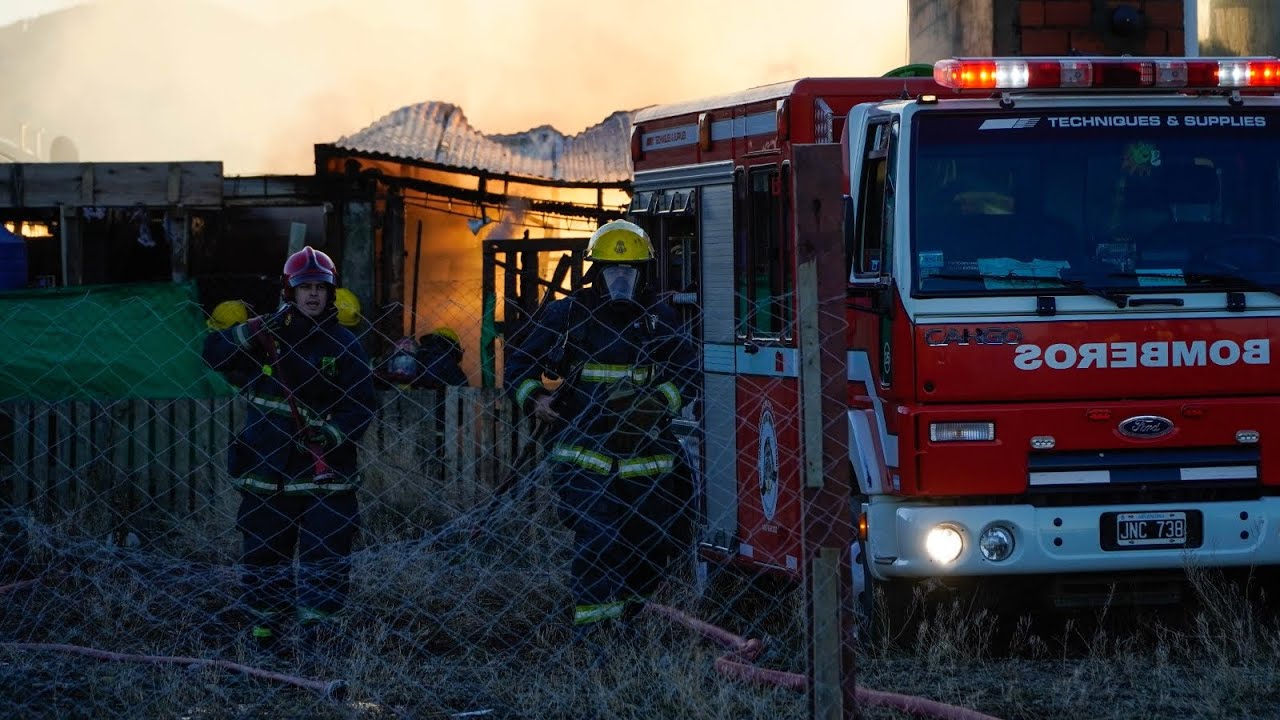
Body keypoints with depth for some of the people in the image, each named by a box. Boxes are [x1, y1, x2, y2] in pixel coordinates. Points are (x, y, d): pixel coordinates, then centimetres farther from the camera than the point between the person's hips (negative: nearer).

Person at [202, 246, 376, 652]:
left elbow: (360, 405, -3)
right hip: (267, 473, 1)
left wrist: (332, 435, -19)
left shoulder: (343, 344, 1)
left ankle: (317, 627, 4)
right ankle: (264, 624, 23)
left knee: (326, 557, -5)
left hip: (325, 475, -1)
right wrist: (253, 333, -18)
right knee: (262, 555, 9)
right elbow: (213, 353, -4)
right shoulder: (264, 335, 5)